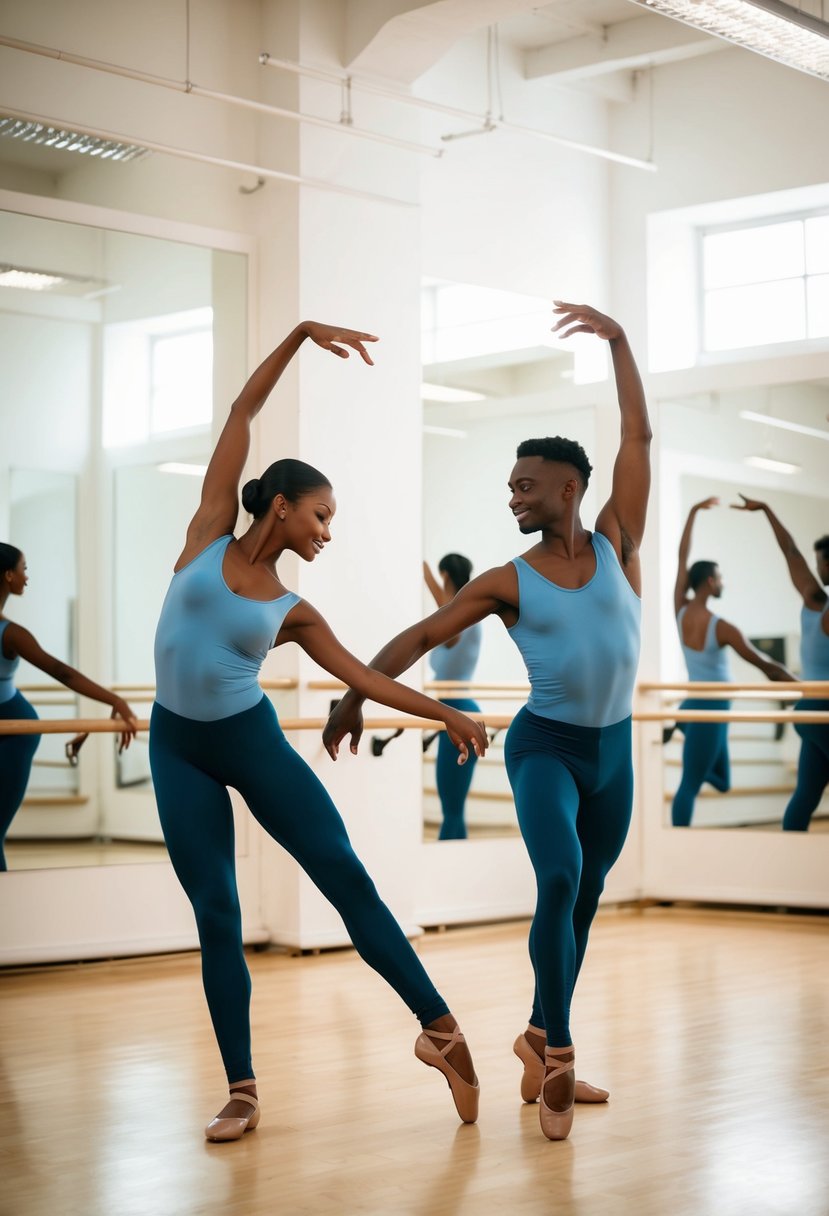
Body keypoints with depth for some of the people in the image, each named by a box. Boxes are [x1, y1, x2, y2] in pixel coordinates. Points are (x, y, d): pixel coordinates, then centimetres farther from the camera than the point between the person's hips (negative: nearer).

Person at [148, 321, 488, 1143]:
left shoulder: (291, 610, 4)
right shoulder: (209, 533, 0)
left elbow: (364, 676, 10)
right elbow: (242, 414, 1)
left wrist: (446, 714, 5)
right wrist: (299, 334, -1)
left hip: (252, 740, 1)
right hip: (178, 746, -1)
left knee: (345, 875, -6)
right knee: (216, 914, 0)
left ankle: (439, 1027, 4)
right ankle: (242, 1092, 8)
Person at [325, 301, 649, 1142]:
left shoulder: (616, 545, 0)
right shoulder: (507, 583, -3)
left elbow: (638, 437, -3)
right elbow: (425, 633, -4)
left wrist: (617, 342, -6)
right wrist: (356, 694, -10)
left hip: (613, 749, 3)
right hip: (544, 746, -3)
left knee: (581, 902, 10)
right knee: (560, 879, -25)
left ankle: (543, 1059, 21)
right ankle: (553, 1044, -12)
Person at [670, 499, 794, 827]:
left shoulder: (680, 610, -2)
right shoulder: (720, 627, -18)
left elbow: (682, 558, 9)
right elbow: (765, 665, -15)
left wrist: (694, 512, 16)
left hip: (692, 703, 8)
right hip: (710, 709, -8)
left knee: (721, 782, 17)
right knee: (690, 785, -7)